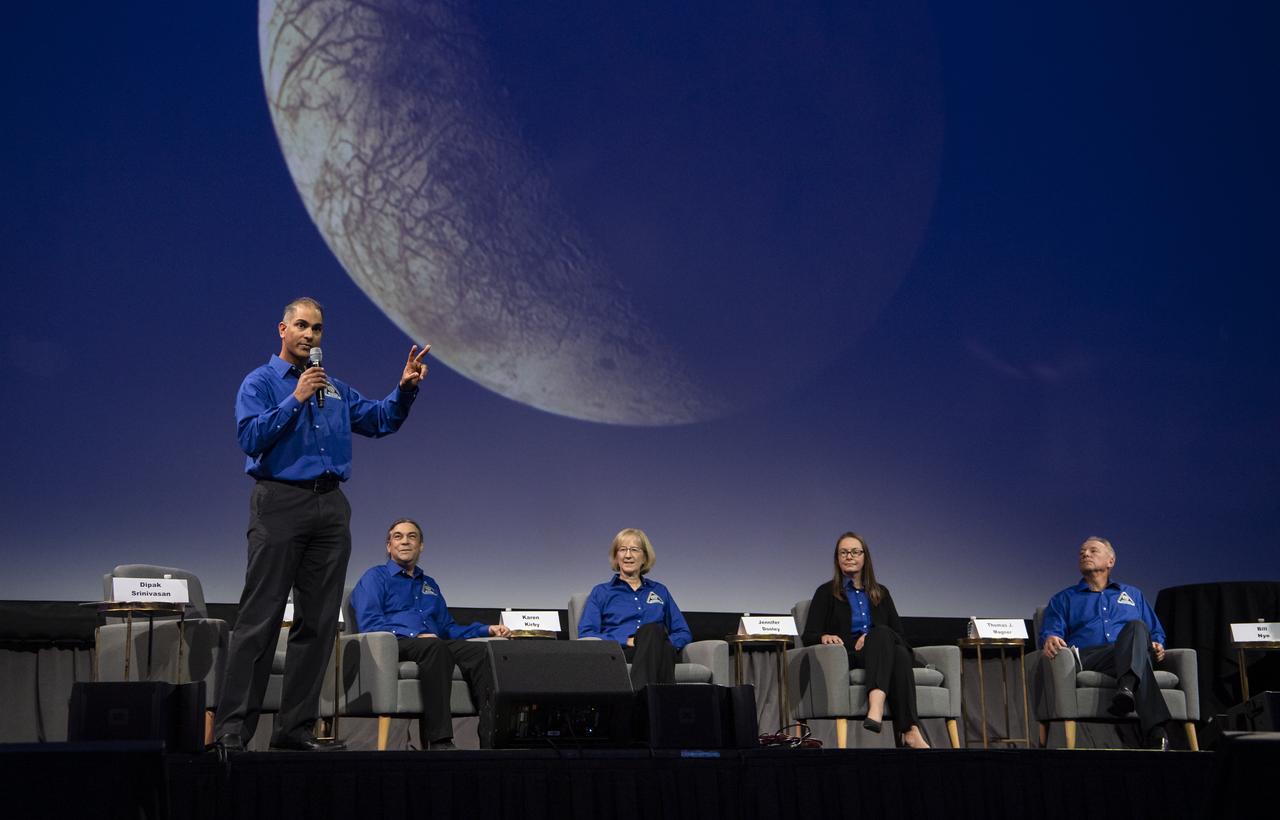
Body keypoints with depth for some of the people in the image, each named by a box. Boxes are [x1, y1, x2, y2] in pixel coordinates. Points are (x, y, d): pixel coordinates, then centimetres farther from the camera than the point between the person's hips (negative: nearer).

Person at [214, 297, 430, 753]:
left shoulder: (335, 390, 20)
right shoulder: (260, 383, 4)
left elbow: (381, 421, 21)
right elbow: (251, 437, -10)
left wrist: (406, 388, 5)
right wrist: (296, 399, -13)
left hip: (330, 509, 6)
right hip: (280, 504, -6)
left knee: (318, 622, 4)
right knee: (260, 618, -8)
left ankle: (295, 728, 9)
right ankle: (233, 726, -6)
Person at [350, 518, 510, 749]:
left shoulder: (430, 585, 33)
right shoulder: (375, 577, 13)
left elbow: (448, 627, 30)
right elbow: (369, 623, -3)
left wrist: (487, 630, 13)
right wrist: (416, 635, -14)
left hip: (434, 645, 5)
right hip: (394, 645, -5)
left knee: (478, 650, -27)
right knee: (435, 647, -40)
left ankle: (492, 737, -42)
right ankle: (439, 741, -47)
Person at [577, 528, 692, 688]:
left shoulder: (660, 591, 29)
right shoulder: (601, 592, 21)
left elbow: (684, 633, 23)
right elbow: (585, 635, 7)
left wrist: (664, 643, -2)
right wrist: (626, 641, -8)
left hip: (661, 654, 2)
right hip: (620, 651, -2)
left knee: (652, 631, -38)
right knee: (652, 629, -38)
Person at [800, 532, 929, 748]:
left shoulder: (881, 593, 22)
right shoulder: (826, 593, 12)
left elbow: (899, 634, 14)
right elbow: (808, 637, 3)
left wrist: (873, 639, -8)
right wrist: (824, 637, -22)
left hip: (882, 656, 3)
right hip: (846, 660, -3)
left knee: (900, 653, -35)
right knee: (882, 634, -35)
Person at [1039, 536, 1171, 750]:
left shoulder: (1133, 594, 37)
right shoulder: (1064, 599, 30)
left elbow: (1156, 632, 33)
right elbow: (1052, 631, 12)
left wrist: (1157, 645, 7)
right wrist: (1051, 640, -15)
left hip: (1131, 655, 2)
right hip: (1088, 658, -1)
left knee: (1136, 627, -36)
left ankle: (1126, 689, -62)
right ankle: (1155, 730, -56)